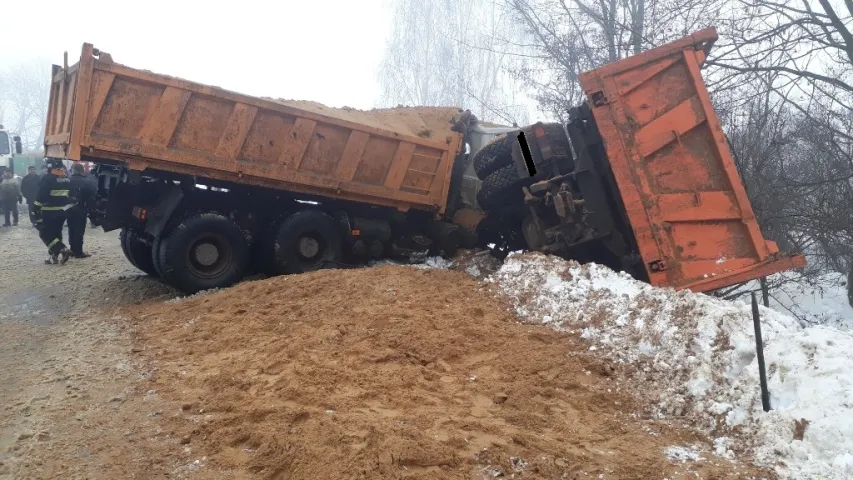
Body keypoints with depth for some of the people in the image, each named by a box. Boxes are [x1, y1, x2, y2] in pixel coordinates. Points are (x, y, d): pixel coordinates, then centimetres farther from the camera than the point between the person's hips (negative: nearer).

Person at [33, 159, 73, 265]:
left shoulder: (47, 178, -13)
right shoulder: (67, 178, 8)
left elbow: (40, 196, -17)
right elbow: (72, 195, 15)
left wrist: (36, 209, -13)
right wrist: (68, 207, 22)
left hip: (50, 212, -7)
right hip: (63, 211, 7)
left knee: (45, 233, 3)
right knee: (56, 232, 16)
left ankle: (62, 250, -13)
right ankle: (54, 256, 14)